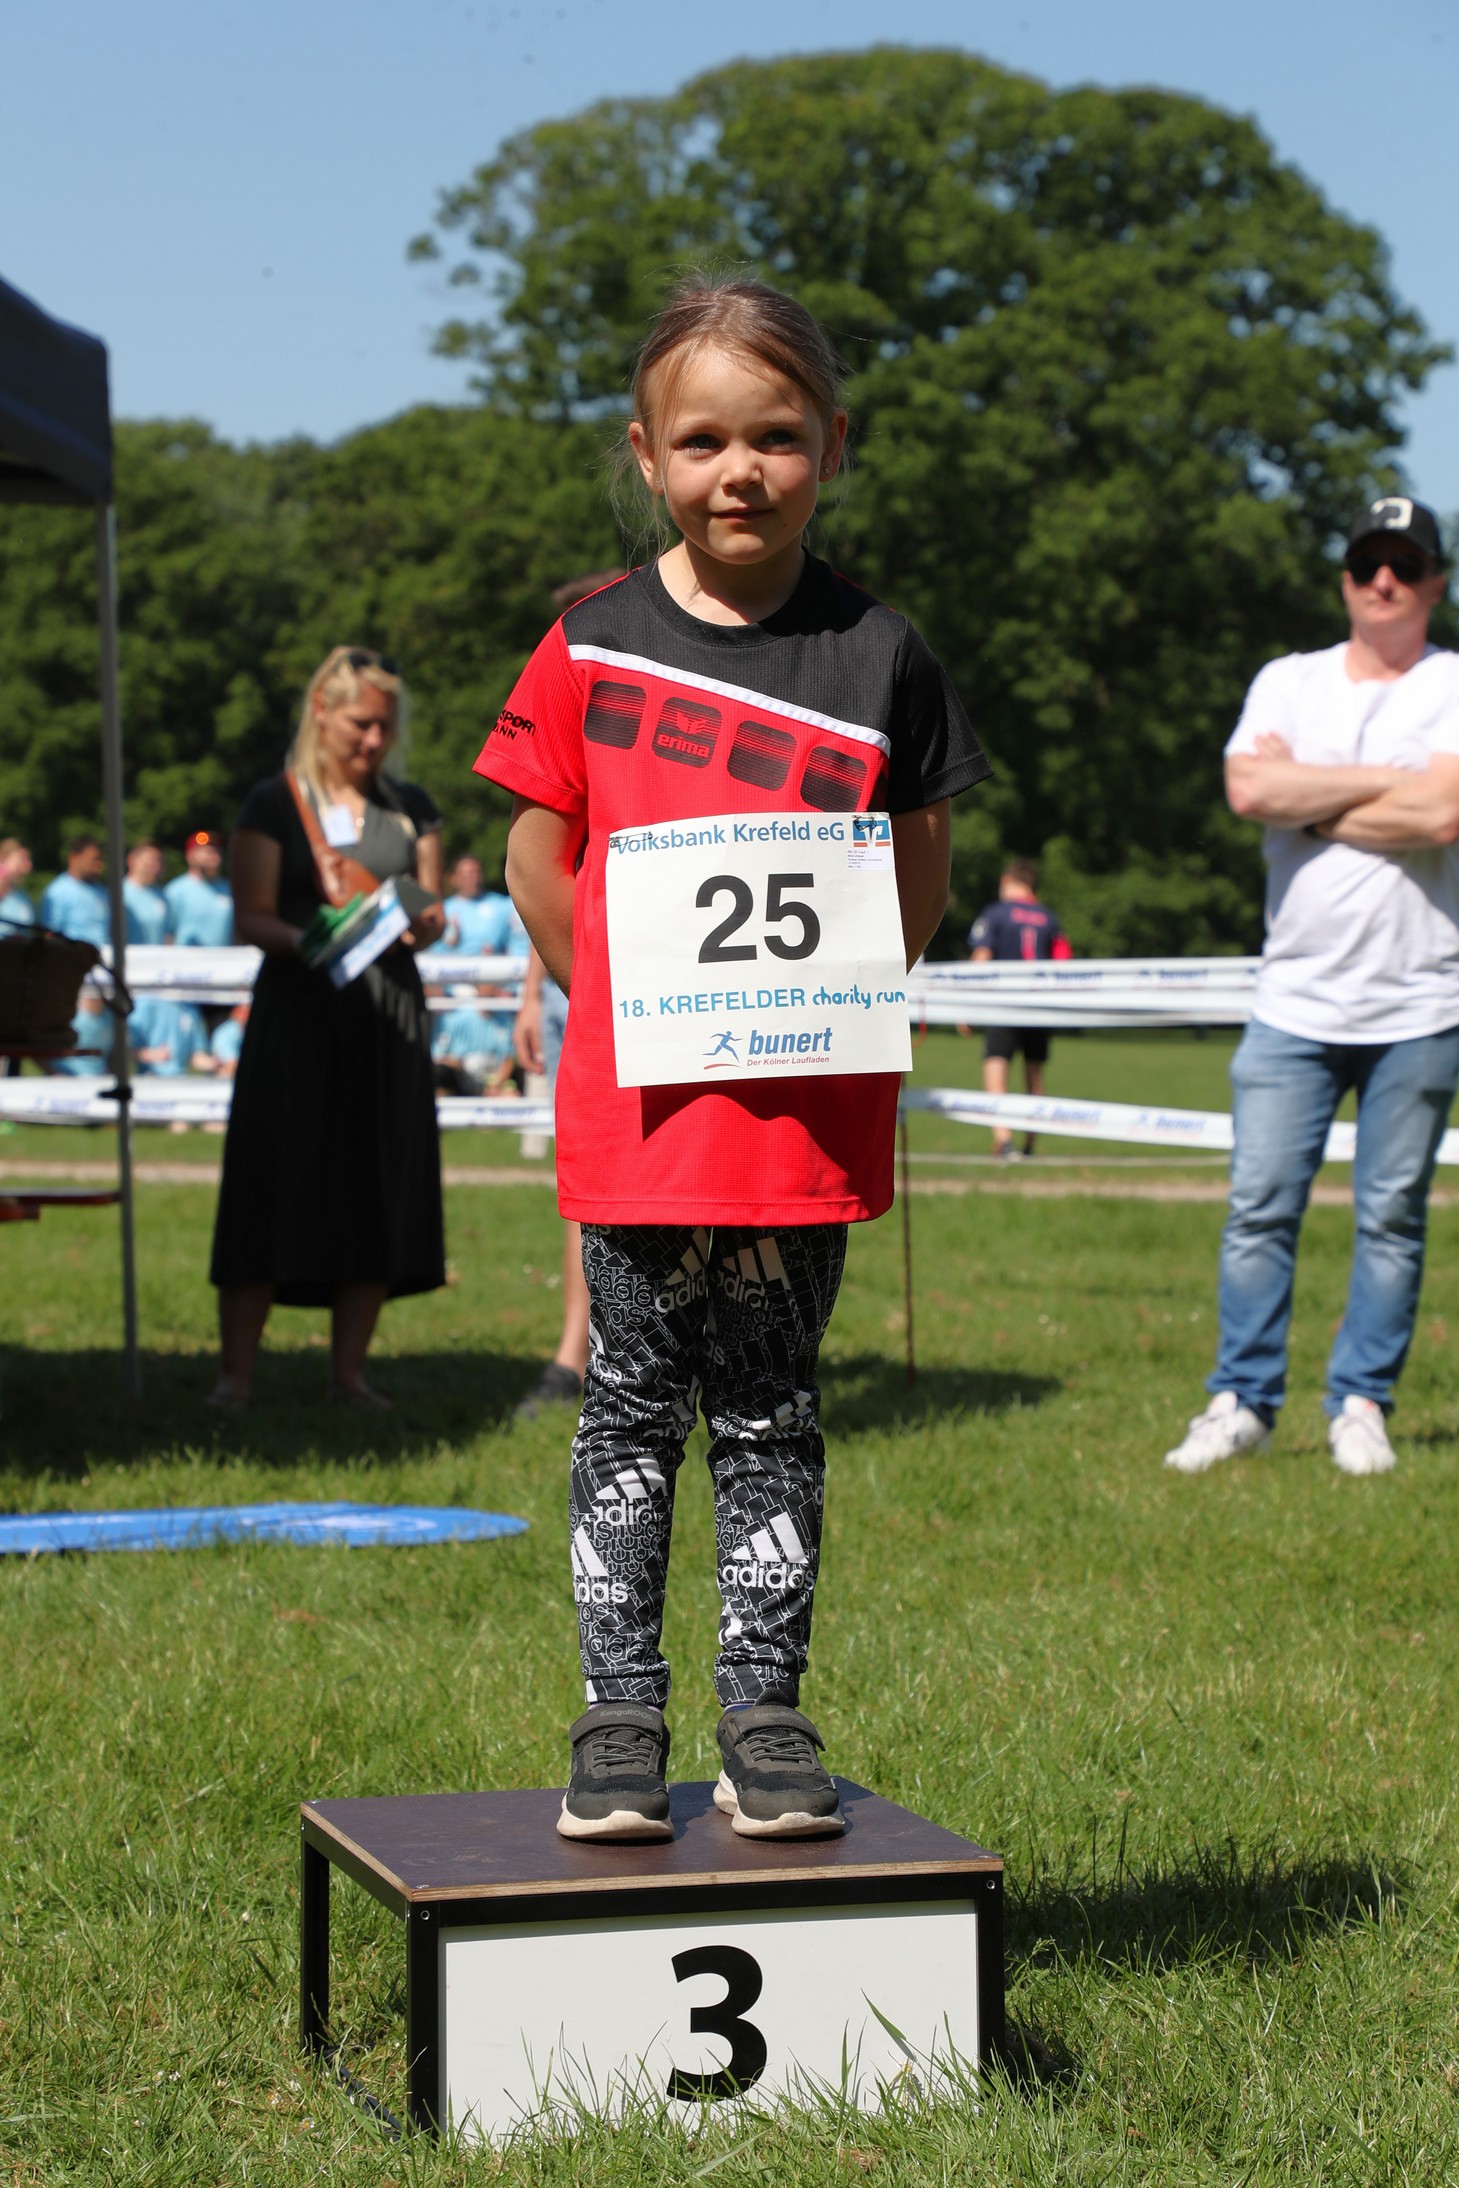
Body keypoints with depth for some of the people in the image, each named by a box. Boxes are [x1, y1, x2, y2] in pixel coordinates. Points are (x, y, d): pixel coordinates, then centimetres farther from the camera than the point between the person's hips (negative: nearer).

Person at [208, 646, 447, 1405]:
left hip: (387, 1010, 3)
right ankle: (236, 1372, -2)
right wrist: (303, 941, -23)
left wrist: (422, 925, -12)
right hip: (296, 1008, -3)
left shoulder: (410, 809, 13)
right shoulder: (274, 805, 3)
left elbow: (432, 911, 12)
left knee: (379, 1191, 1)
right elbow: (252, 918, -3)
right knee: (274, 1181, -7)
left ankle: (348, 1370, 9)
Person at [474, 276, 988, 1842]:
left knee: (770, 1418, 8)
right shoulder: (592, 647, 1)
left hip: (808, 1117, 0)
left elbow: (921, 870, 8)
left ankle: (765, 1718, 17)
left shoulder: (875, 658, 1)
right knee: (633, 1412, 7)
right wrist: (627, 1009, 3)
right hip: (635, 1115, 0)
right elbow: (538, 856, 8)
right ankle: (620, 1716, 16)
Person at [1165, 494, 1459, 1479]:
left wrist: (1309, 802, -6)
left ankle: (1362, 1404, 13)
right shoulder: (1290, 682, 12)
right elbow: (1249, 788, -7)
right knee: (1260, 1208, -2)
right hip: (1295, 1001, 2)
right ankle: (1242, 1400, 6)